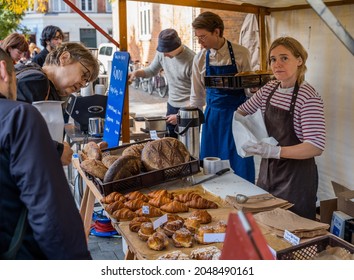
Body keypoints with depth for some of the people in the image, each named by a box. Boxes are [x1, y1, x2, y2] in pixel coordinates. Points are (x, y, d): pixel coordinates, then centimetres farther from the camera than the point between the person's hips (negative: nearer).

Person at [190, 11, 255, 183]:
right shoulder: (199, 59, 0)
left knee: (240, 165, 3)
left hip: (237, 114, -2)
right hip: (213, 115, 2)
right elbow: (197, 95, 8)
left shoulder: (241, 53, -8)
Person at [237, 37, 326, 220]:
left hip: (296, 175, -6)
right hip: (269, 169, 7)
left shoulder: (308, 96, -19)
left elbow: (316, 147, -25)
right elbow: (243, 111, 18)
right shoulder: (269, 89, 2)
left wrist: (273, 151, -32)